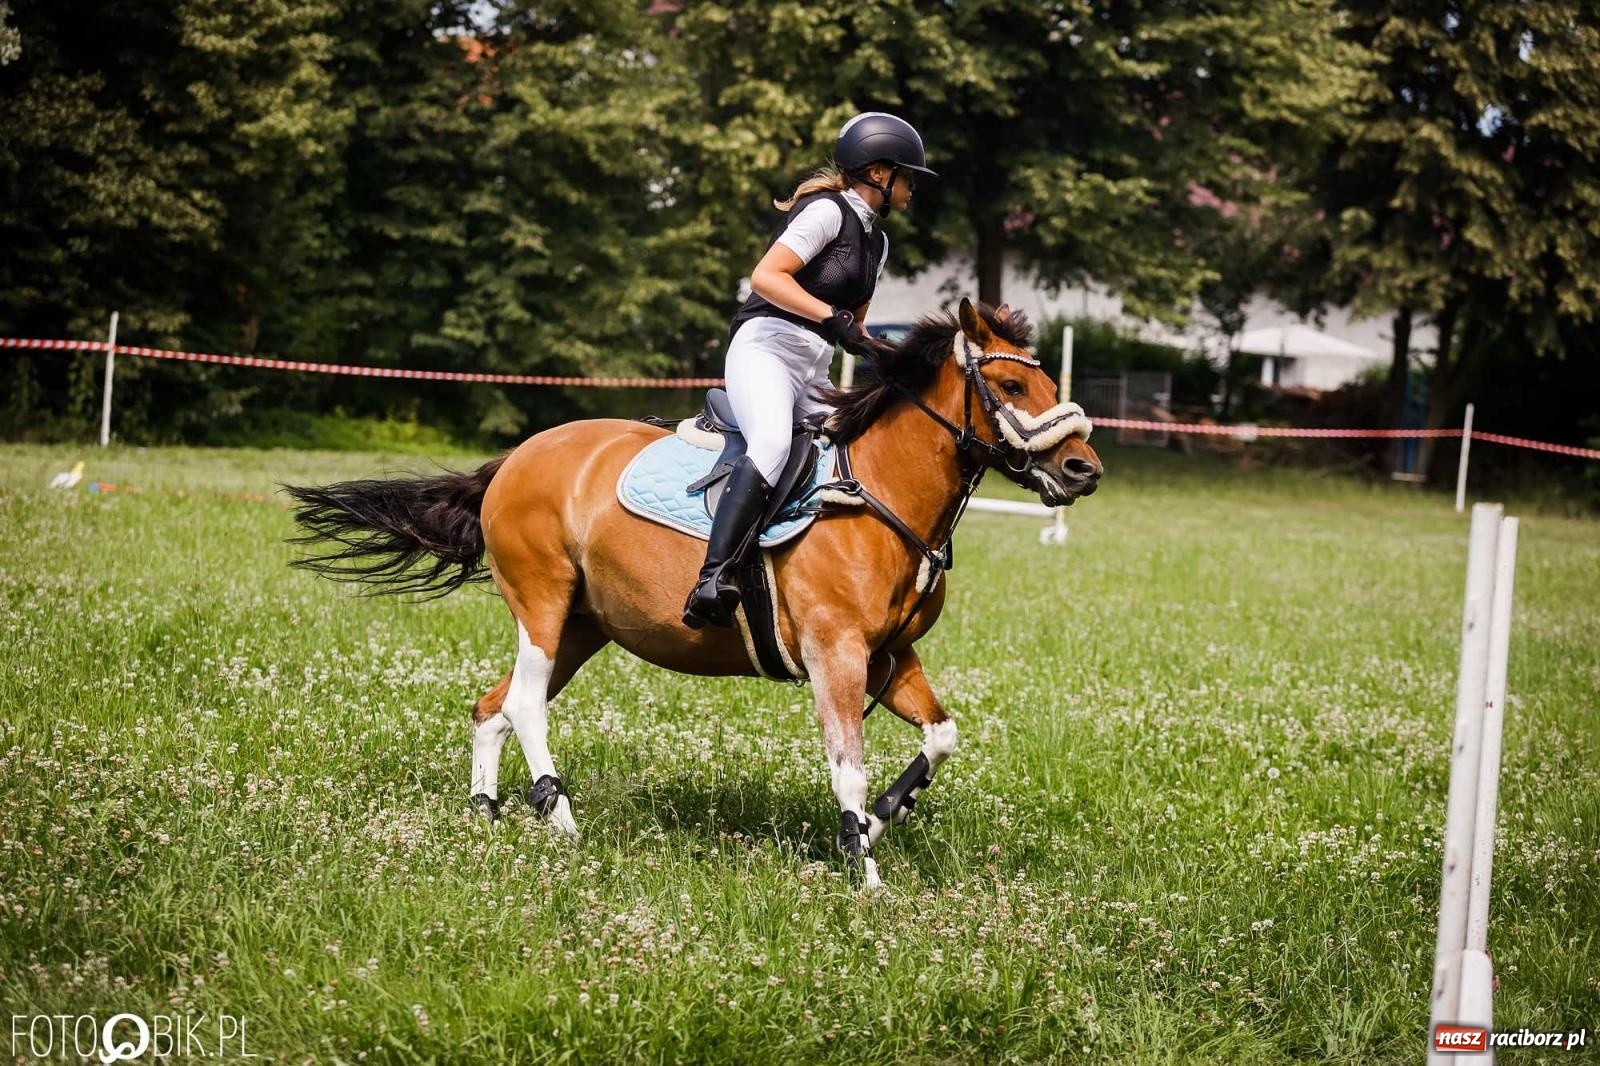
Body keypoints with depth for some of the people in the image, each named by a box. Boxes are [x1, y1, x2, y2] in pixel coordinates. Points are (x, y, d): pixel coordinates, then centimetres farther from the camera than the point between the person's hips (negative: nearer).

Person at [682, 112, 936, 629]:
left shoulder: (876, 240, 23)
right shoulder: (827, 211, -5)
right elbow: (765, 277, -15)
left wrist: (879, 353, 9)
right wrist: (832, 317, -22)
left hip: (813, 373, 11)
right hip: (765, 348, -11)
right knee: (773, 441, -35)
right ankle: (713, 579, -45)